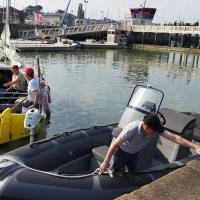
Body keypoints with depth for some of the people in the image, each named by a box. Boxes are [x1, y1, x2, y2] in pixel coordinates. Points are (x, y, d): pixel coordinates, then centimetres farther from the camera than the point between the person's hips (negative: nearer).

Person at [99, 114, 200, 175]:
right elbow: (115, 144, -33)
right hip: (121, 152, -5)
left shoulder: (156, 130, -27)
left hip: (134, 154, 6)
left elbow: (174, 137, -32)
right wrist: (106, 161, -31)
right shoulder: (131, 129, -41)